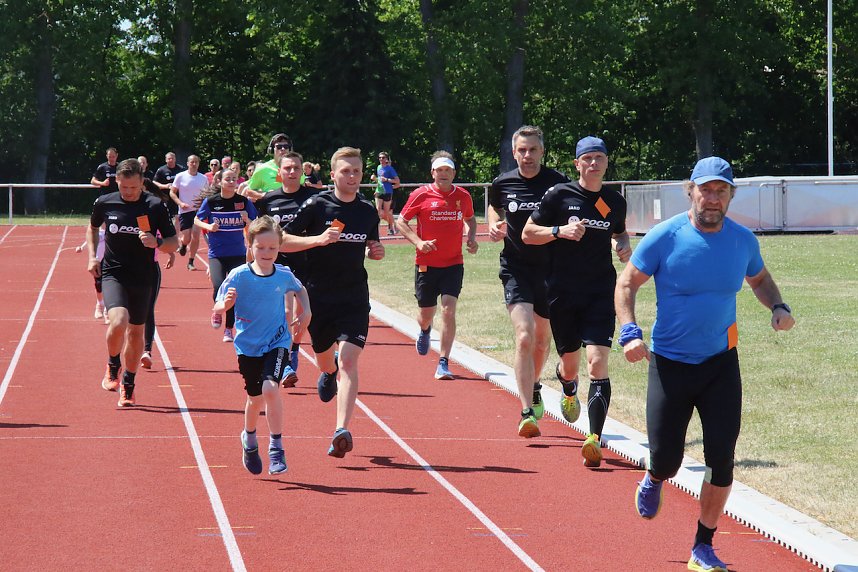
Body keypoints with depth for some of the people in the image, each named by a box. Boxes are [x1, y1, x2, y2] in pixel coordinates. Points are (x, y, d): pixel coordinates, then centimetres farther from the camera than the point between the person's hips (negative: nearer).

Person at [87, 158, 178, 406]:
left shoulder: (155, 206, -6)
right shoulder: (104, 203, -2)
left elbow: (174, 243, -1)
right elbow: (93, 227, 20)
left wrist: (157, 243, -22)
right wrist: (92, 256, 7)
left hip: (142, 278, 1)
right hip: (112, 274, -1)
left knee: (135, 332, 10)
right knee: (118, 321, -25)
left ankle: (128, 386, 28)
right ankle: (113, 367, 3)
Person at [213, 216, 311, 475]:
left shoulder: (284, 275, -6)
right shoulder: (239, 276, -12)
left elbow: (300, 289, 18)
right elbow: (217, 308, -12)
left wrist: (306, 312, 3)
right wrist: (226, 304, -34)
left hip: (277, 343, 0)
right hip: (248, 345, 0)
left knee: (270, 388, -23)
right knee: (255, 398, 11)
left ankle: (276, 447, -12)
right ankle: (249, 439, 42)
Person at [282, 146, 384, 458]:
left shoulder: (368, 211, 6)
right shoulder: (317, 205, -6)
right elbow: (282, 241, -8)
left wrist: (376, 251, 0)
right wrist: (317, 239, -22)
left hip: (355, 298, 1)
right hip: (319, 296, 0)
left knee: (348, 361, -16)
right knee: (324, 357, 17)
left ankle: (342, 431, -22)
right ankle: (329, 373, 57)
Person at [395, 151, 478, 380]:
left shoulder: (463, 196, 3)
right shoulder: (421, 195, -6)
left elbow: (470, 219, 23)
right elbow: (401, 222, 0)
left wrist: (472, 238, 3)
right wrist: (418, 242, -15)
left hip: (453, 264, 1)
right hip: (426, 264, -1)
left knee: (448, 311, -14)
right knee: (426, 314, 10)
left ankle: (443, 364, -11)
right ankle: (424, 331, 50)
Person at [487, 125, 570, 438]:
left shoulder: (558, 183, -7)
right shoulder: (502, 184, -2)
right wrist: (494, 226, 0)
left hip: (550, 269, 1)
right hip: (515, 269, -1)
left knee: (542, 338, 18)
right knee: (524, 337, -17)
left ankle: (534, 388, 47)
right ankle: (527, 412, -19)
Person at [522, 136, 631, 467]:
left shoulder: (615, 202, 7)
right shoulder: (559, 195, -2)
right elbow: (527, 234, 0)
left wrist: (623, 245, 4)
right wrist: (560, 231, -16)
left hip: (601, 292, 1)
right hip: (562, 293, -1)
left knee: (598, 363, -15)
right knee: (569, 364, 12)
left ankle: (595, 439, -21)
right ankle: (569, 393, 51)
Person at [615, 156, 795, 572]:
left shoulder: (743, 240, -2)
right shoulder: (665, 237, -12)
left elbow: (759, 278, 18)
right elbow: (627, 282, -4)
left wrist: (778, 307, -3)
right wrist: (629, 331, -20)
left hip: (720, 364, 2)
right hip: (670, 363, -2)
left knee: (722, 459, -5)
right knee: (666, 459, -1)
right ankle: (654, 482, 40)